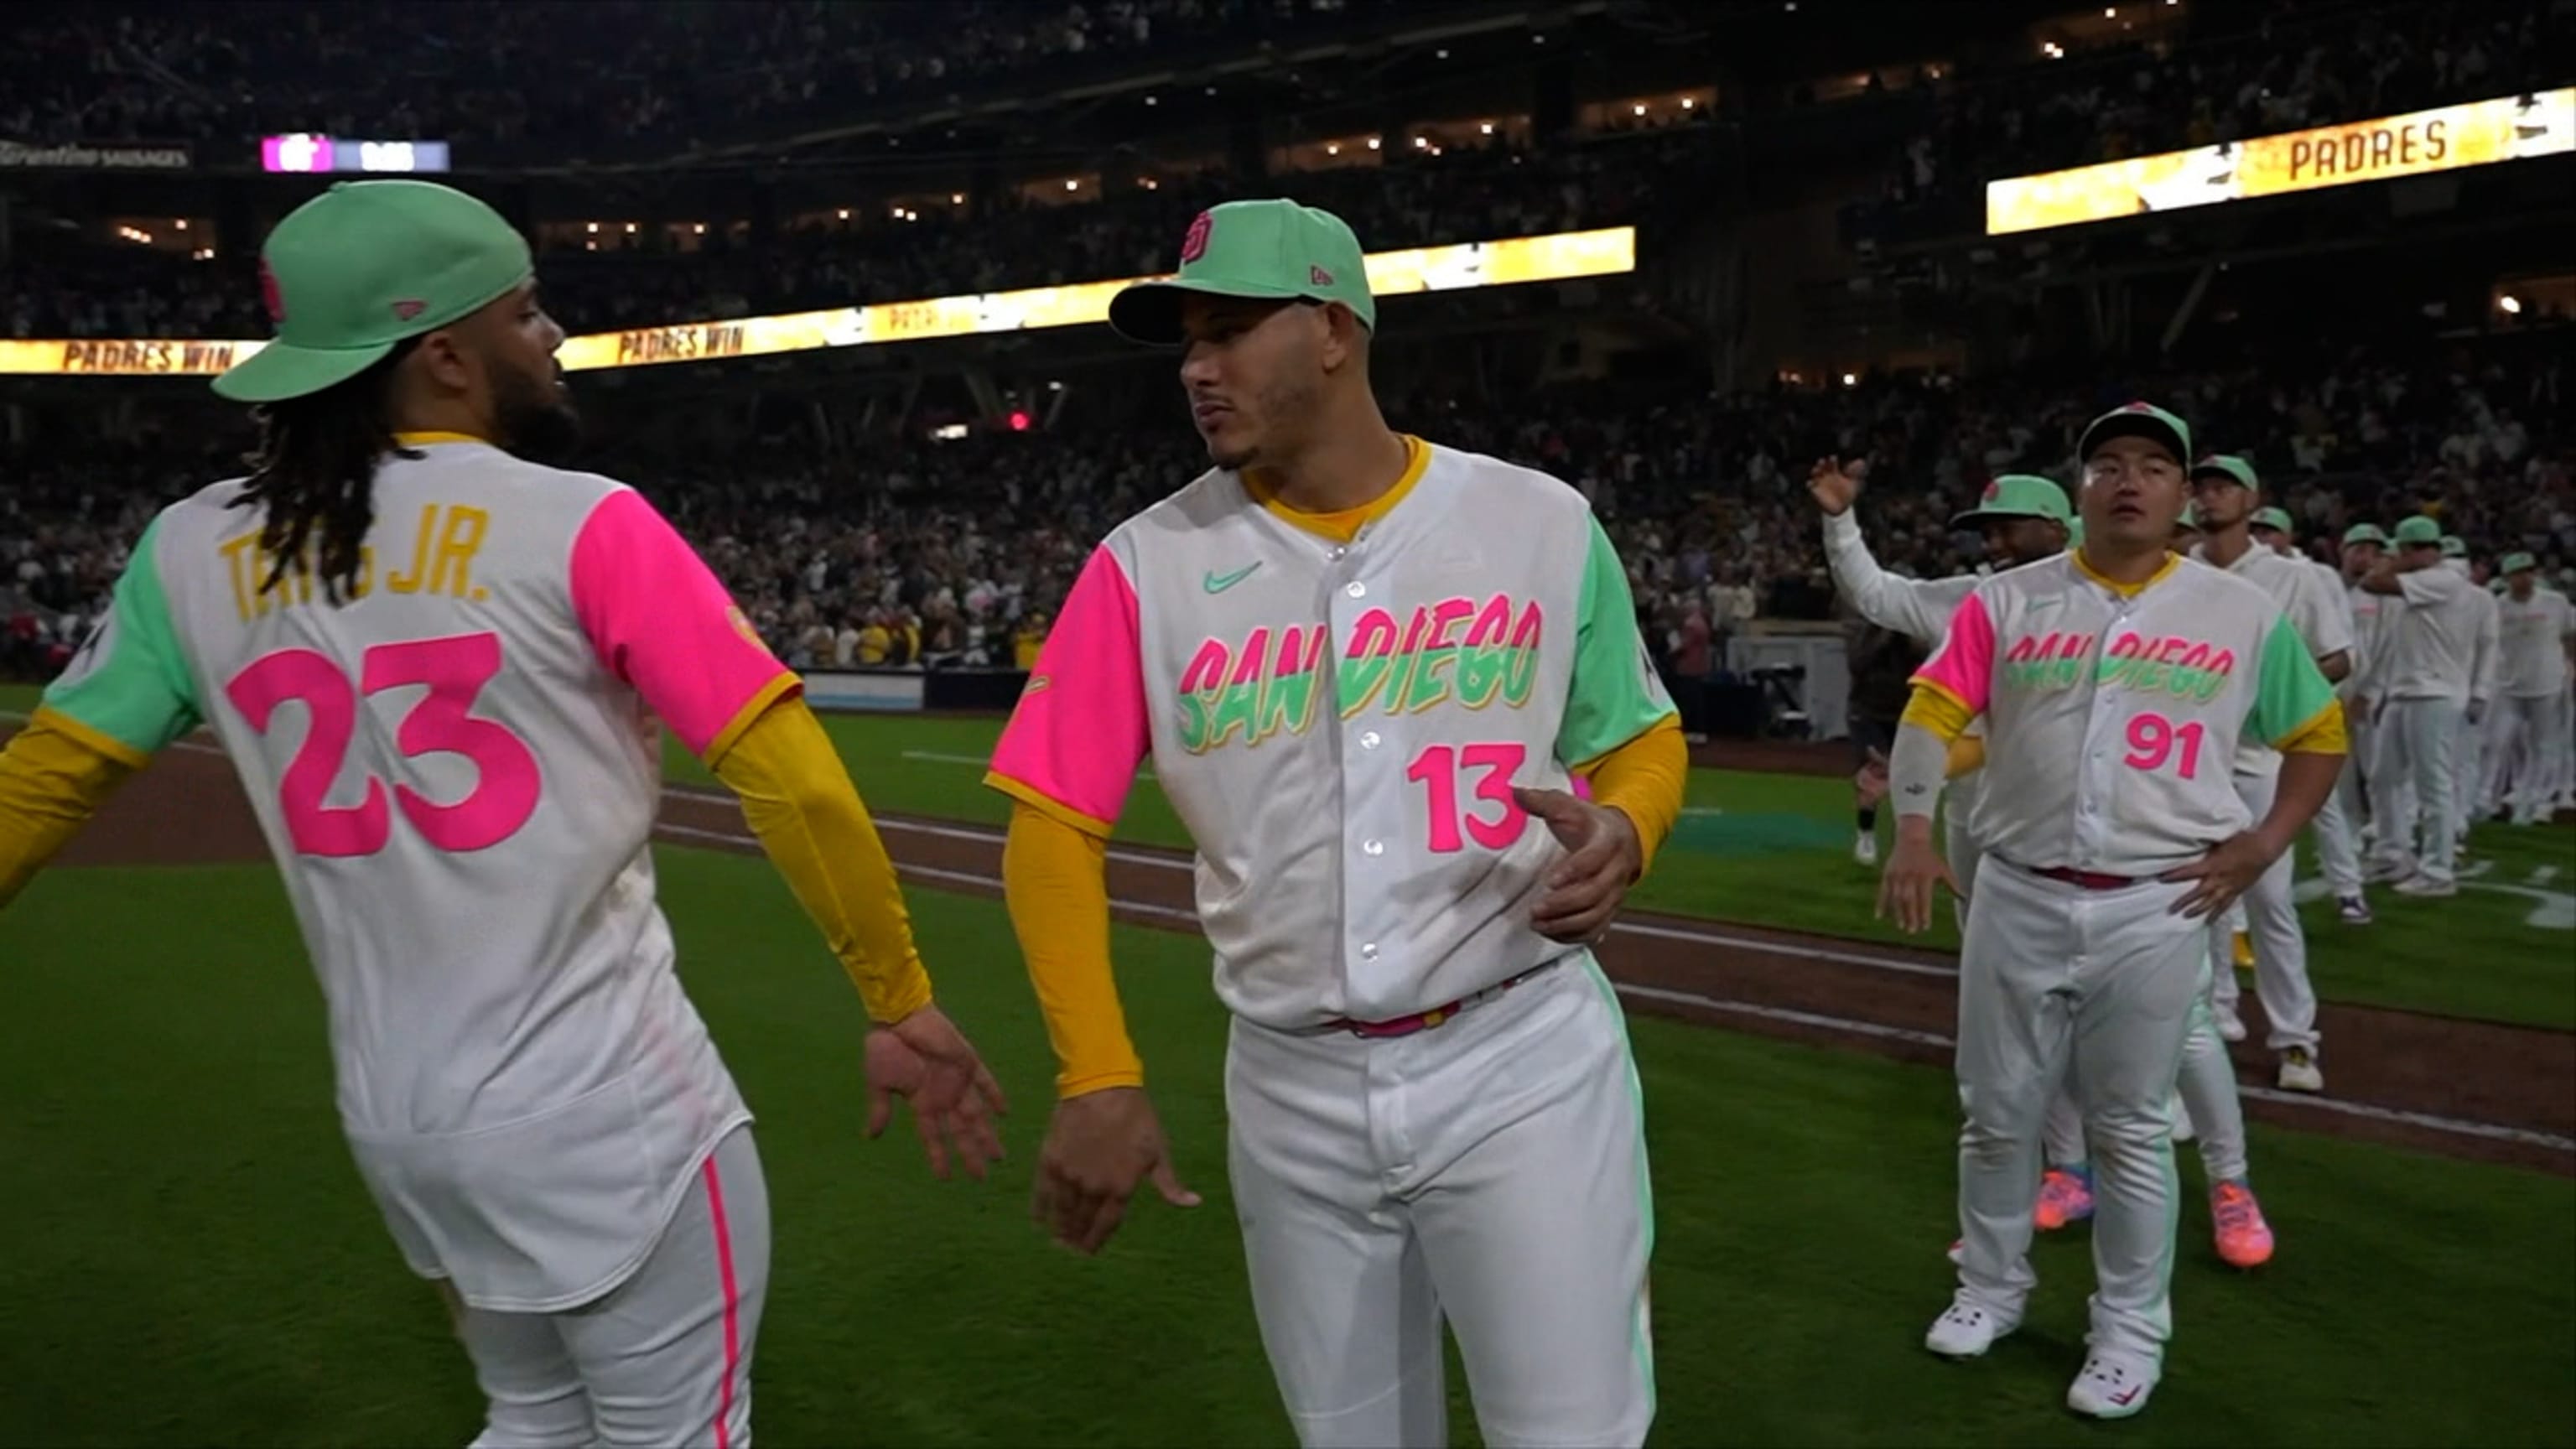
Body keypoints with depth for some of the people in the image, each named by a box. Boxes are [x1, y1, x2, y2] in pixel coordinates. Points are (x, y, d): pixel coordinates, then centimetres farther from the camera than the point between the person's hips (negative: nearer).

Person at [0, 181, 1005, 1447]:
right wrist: (902, 1007, -8)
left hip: (390, 1120, 6)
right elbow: (790, 780, -15)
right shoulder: (582, 526, -12)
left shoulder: (190, 552, 4)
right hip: (607, 1115, -6)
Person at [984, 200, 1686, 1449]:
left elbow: (1641, 742, 8)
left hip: (1524, 1062, -1)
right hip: (1291, 1090, 2)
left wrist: (1622, 834, -15)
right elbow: (1053, 823, -3)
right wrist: (1097, 1073, -12)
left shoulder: (1541, 523, -2)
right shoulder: (1148, 565, -2)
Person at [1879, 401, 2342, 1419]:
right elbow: (1931, 711, -5)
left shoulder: (2243, 613, 4)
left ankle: (2130, 1330, 23)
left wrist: (2265, 843, 2)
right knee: (1998, 1110, 11)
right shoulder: (2005, 602, 2)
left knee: (2131, 1127, 8)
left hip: (2155, 909, -1)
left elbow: (2320, 734, 14)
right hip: (2018, 897, 1)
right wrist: (1912, 830, -20)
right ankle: (1992, 1288, 30)